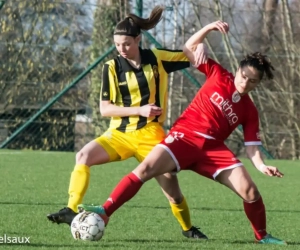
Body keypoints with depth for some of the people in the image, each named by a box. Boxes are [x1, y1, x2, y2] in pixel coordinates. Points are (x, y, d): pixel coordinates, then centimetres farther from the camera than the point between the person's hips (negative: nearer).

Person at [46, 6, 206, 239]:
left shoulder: (157, 58, -4)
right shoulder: (112, 67, -6)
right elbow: (105, 108, -9)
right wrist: (139, 110, -20)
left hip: (149, 134, -1)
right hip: (120, 133, 1)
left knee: (171, 187, -3)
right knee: (84, 156, -23)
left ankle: (188, 229, 22)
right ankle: (72, 210, -24)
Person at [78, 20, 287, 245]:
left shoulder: (250, 111, 7)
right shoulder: (219, 75, 5)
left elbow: (252, 146, 3)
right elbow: (189, 49, 6)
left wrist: (261, 165, -17)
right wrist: (210, 28, -9)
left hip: (213, 147, 2)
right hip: (185, 135, -2)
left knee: (250, 192, -11)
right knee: (146, 169, -23)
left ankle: (262, 236, 14)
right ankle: (105, 211, -21)